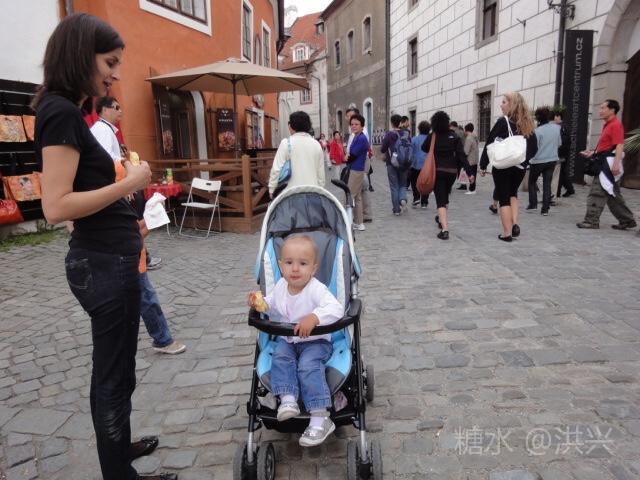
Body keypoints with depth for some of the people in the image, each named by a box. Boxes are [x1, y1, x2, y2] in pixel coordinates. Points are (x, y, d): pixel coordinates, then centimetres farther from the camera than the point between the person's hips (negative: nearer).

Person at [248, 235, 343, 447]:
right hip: (287, 340, 6)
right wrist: (260, 302, -1)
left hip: (316, 341, -6)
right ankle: (287, 400, -24)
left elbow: (336, 309, -38)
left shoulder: (316, 289, -24)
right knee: (280, 357, -23)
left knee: (308, 365, -28)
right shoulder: (281, 286, -3)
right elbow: (272, 304, 19)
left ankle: (320, 419, -25)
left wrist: (314, 318, -51)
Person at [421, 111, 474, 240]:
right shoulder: (454, 136, -2)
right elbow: (461, 155, -8)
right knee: (445, 196, 23)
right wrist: (469, 172, -8)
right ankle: (442, 218, 45)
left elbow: (424, 149, 15)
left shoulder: (432, 136, -4)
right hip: (452, 171, 3)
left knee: (440, 199, -4)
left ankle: (444, 229, -19)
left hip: (437, 171, -2)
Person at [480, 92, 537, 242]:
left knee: (504, 198, 3)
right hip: (520, 167, 5)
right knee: (512, 194, 24)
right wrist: (524, 160, 16)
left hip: (502, 166, -5)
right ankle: (514, 225, 9)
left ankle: (507, 233, 5)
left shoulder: (503, 121, -9)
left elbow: (490, 144, -9)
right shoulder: (527, 124, 6)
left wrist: (483, 165, -3)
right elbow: (533, 147, 8)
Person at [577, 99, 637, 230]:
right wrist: (592, 153, 20)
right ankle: (627, 220, 21)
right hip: (604, 163, 10)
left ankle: (591, 221, -4)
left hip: (609, 164, -10)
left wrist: (616, 164, -30)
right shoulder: (608, 125, 19)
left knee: (597, 193, -9)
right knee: (613, 195, 14)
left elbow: (619, 146, -21)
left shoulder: (616, 125, -11)